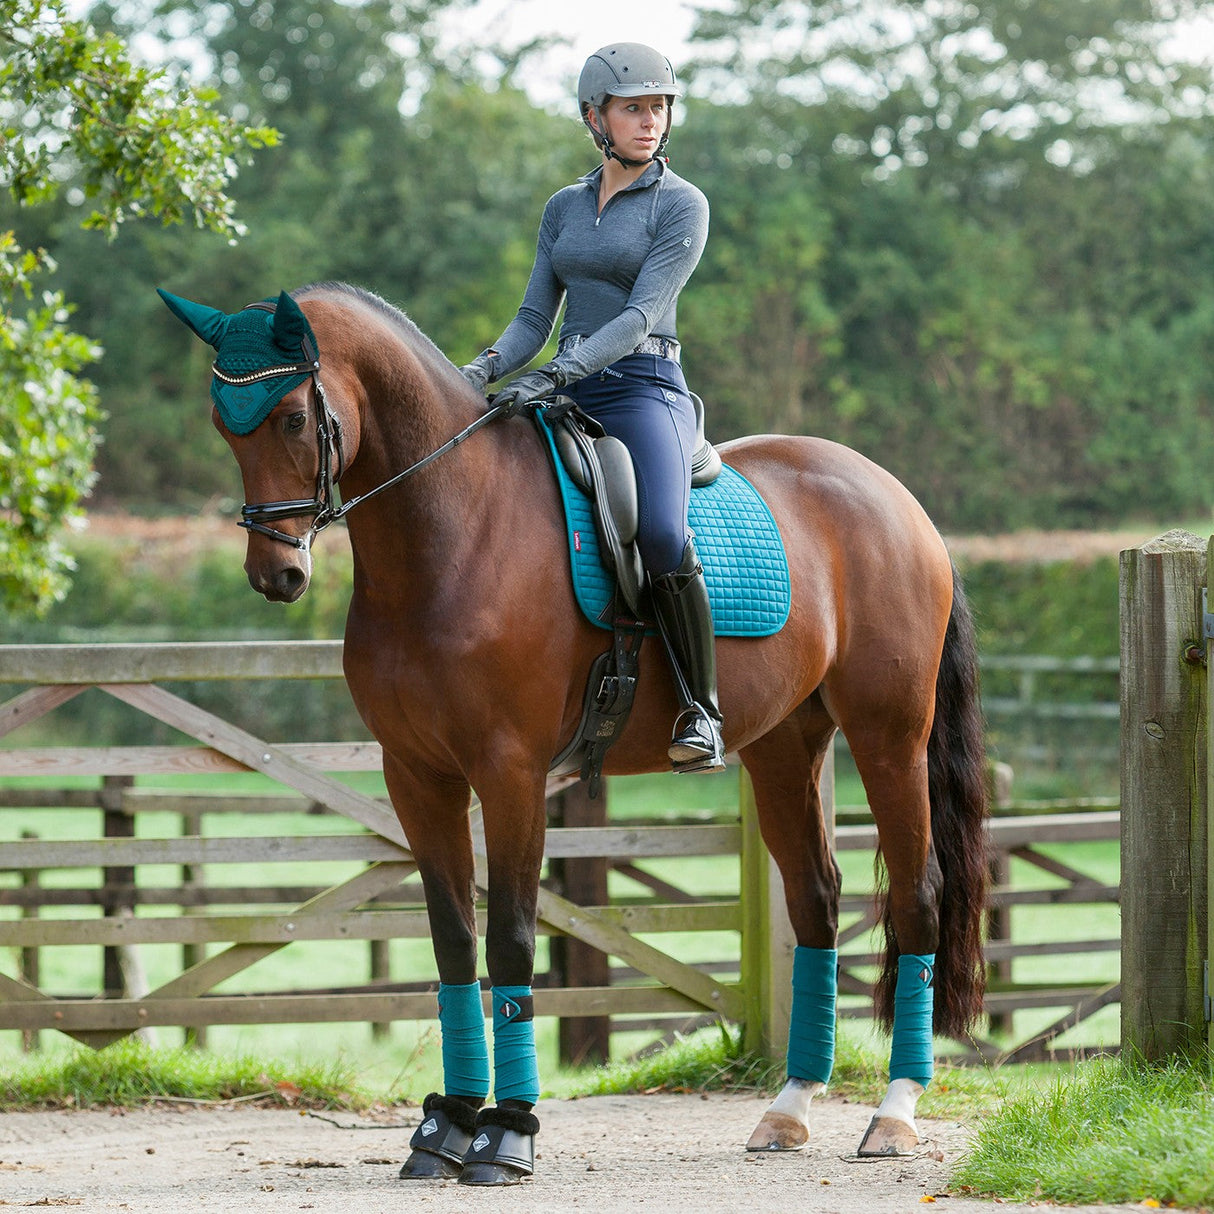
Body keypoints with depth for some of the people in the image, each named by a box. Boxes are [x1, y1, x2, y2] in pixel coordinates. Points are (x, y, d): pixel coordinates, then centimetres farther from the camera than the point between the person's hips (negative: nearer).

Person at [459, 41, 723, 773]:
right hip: (569, 397, 7)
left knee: (662, 533, -33)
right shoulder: (565, 208, 16)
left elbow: (641, 314, -12)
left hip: (645, 391, -6)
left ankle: (702, 711, -20)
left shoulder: (682, 205, -2)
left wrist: (556, 376, -23)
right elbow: (535, 320, 14)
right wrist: (485, 370, -6)